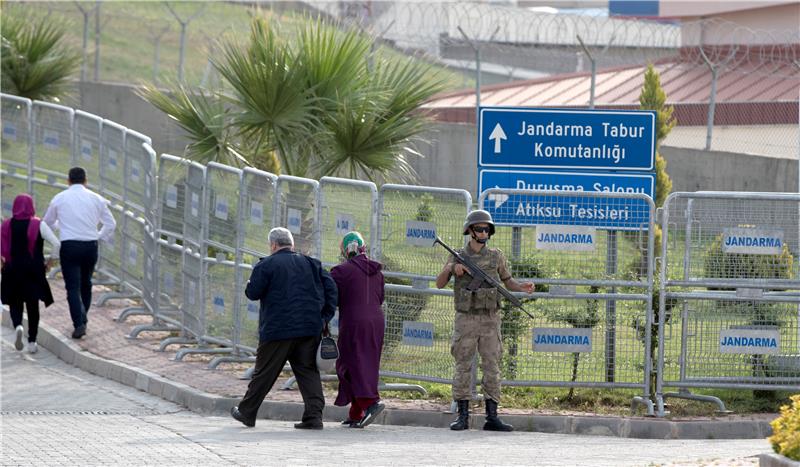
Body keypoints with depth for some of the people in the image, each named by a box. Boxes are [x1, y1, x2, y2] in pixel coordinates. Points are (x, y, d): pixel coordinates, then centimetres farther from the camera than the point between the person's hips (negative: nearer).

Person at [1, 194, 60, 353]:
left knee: (15, 303, 14)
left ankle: (18, 326, -15)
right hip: (34, 272, -1)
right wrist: (50, 261, 1)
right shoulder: (38, 225, -7)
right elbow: (56, 244, -12)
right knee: (33, 305, 10)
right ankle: (32, 341, 9)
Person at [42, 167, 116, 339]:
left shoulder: (59, 198, 2)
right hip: (90, 246, 2)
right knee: (86, 284, 20)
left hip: (69, 246, -2)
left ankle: (79, 324, -18)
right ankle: (83, 318, 28)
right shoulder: (96, 199, 5)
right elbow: (111, 224, 9)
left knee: (73, 287, -4)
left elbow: (47, 222, 16)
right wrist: (101, 237, 24)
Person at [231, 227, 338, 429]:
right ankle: (314, 416, -8)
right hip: (310, 329, 4)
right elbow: (330, 287, 5)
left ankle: (247, 412, 20)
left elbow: (253, 293, -7)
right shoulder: (310, 264, 11)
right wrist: (325, 316, 7)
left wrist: (250, 285, 16)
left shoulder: (266, 265, -4)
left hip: (278, 329, -4)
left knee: (264, 373, 7)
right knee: (308, 371, 4)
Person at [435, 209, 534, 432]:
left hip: (490, 321, 1)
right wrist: (451, 268, -20)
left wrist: (522, 287, -6)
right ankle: (462, 417, 5)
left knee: (492, 368, -1)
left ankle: (492, 418, 0)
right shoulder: (458, 257, 3)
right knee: (463, 368, 0)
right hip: (466, 320, -1)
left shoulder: (496, 256, 6)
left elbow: (508, 282, 15)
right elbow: (439, 284, -1)